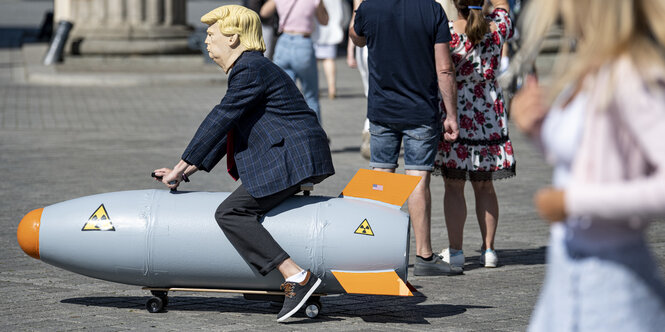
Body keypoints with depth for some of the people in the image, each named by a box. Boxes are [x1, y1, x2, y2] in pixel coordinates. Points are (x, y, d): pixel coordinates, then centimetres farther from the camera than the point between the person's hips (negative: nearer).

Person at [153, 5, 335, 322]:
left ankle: (296, 276, -23)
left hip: (292, 159, -11)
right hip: (290, 157, 11)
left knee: (231, 212, -14)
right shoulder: (246, 69, 21)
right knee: (239, 207, 21)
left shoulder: (251, 70, -12)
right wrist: (187, 170, 18)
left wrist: (182, 166, -10)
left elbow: (220, 120, -15)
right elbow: (227, 129, 22)